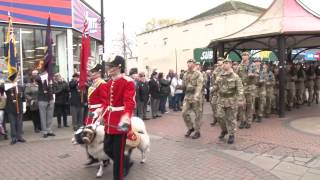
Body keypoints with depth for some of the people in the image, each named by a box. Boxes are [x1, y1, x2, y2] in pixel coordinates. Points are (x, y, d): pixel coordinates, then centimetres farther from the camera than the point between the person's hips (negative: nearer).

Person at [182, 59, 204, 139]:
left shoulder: (198, 74, -7)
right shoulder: (185, 74, 12)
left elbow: (199, 85, -20)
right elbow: (183, 86, 20)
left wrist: (196, 95, -33)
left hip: (196, 96, -6)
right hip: (187, 96, 6)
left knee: (197, 115, 3)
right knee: (184, 113, 1)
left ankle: (197, 131, 15)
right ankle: (190, 128, 21)